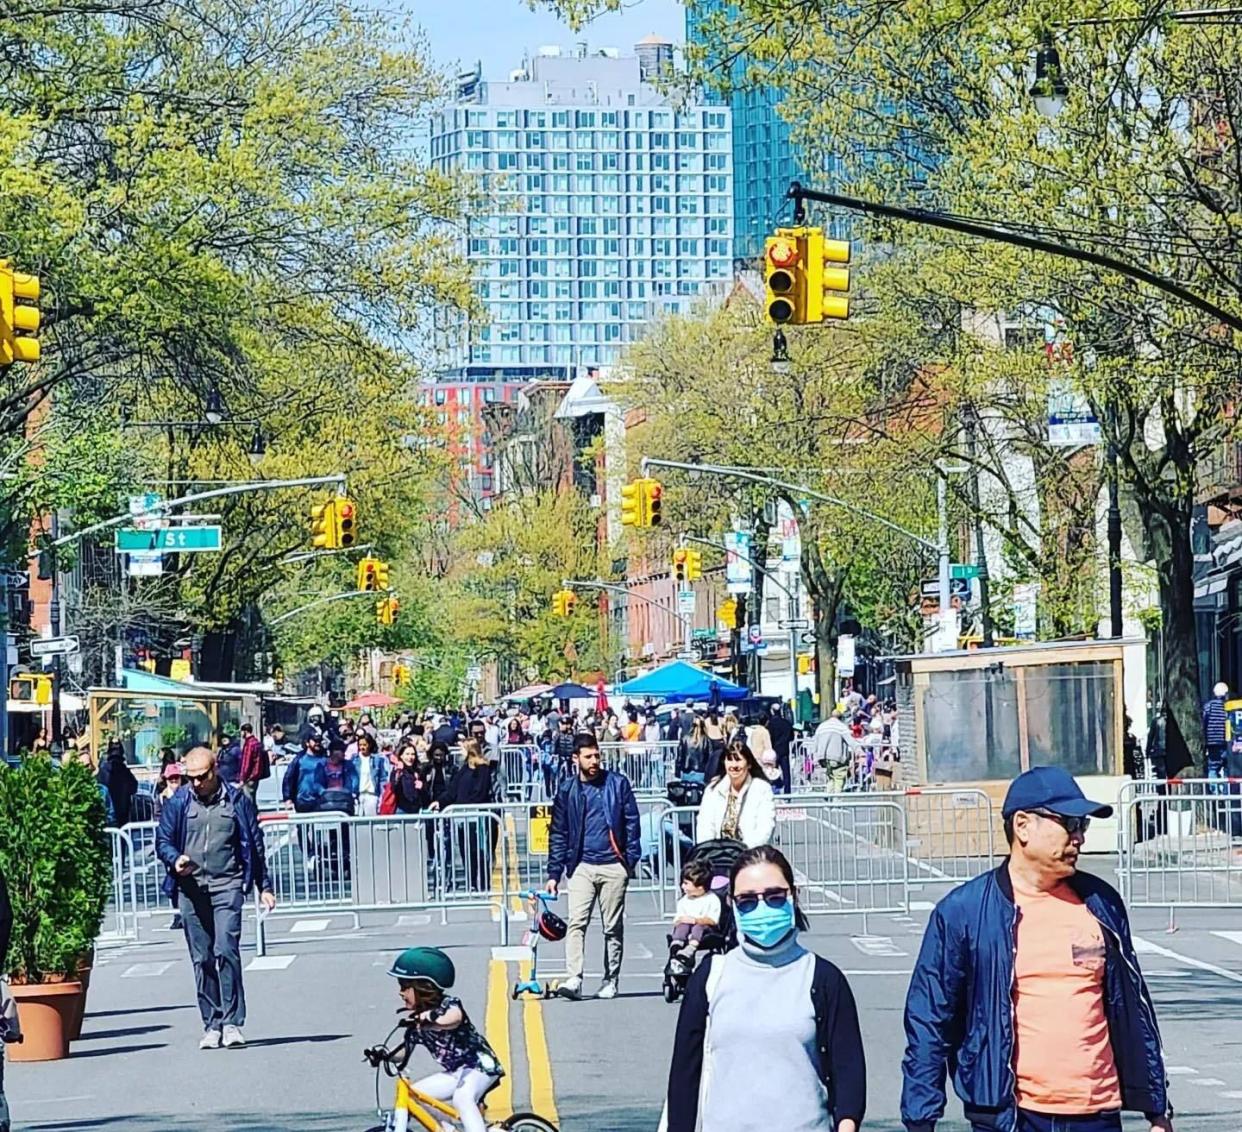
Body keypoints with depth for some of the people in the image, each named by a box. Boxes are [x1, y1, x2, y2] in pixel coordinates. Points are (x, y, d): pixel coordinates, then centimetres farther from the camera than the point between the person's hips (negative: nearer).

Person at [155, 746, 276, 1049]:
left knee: (226, 950, -16)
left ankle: (231, 1022, -12)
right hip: (191, 890, 2)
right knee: (202, 959, 3)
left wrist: (264, 886, 11)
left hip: (227, 886, -2)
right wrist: (176, 859, -11)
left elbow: (254, 844, 12)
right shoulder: (178, 803, 8)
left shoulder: (236, 801, 5)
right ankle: (212, 1025, 10)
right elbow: (162, 841, 11)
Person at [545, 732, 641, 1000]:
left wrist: (632, 859, -5)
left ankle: (611, 980, 15)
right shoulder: (567, 790, 6)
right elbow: (558, 834, 9)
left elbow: (631, 822, 5)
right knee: (577, 922, -13)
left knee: (613, 927, 6)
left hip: (614, 866, 0)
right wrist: (554, 873, 4)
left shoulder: (618, 784, 3)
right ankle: (574, 979, -20)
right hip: (581, 866, 0)